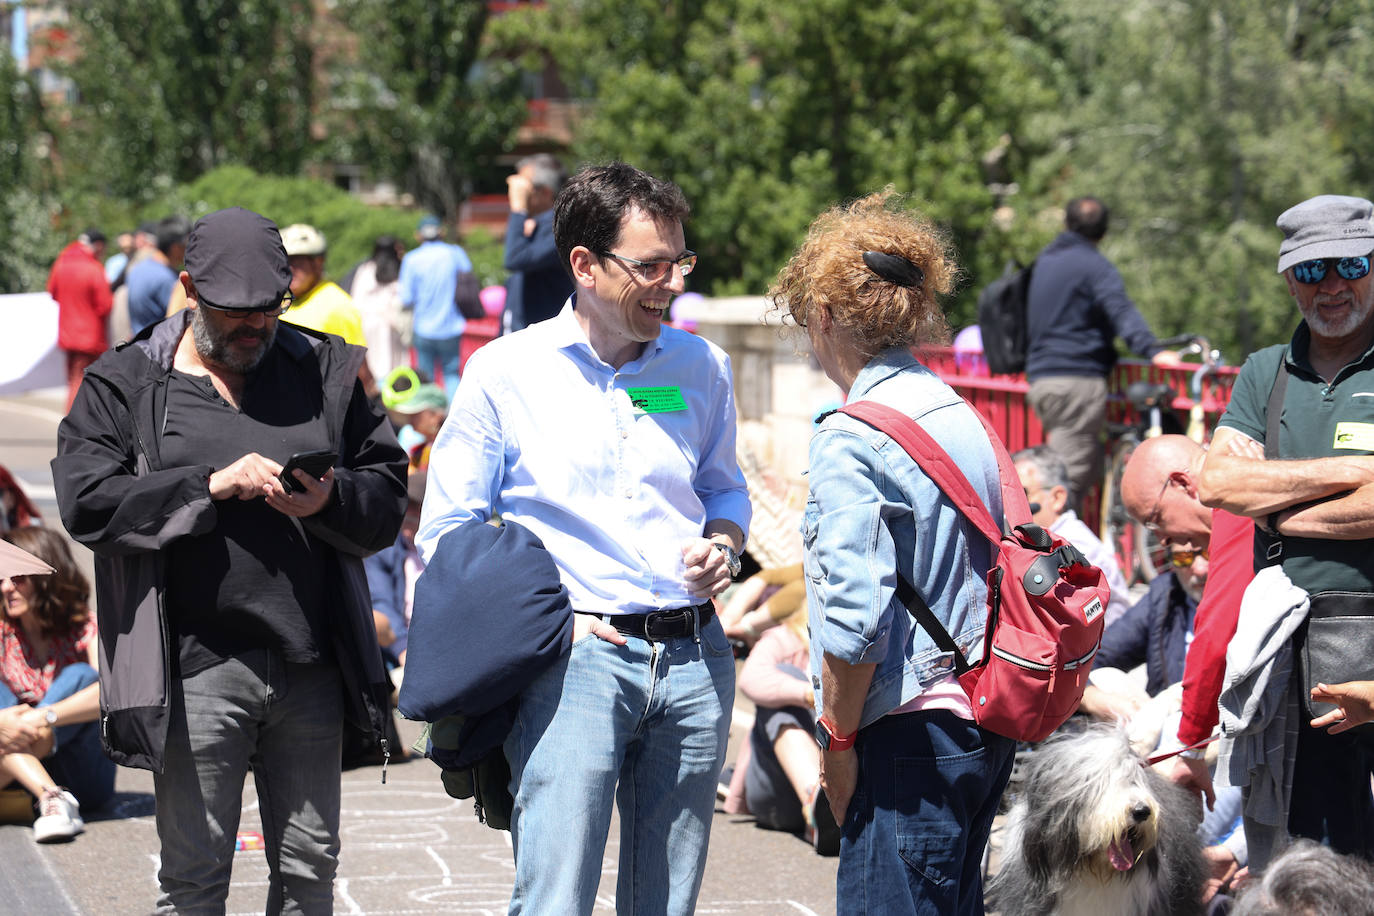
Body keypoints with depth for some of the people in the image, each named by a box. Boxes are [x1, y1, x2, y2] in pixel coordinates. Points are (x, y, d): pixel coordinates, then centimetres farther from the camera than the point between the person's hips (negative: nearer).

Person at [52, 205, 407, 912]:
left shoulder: (324, 371, 12)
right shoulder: (125, 384, 3)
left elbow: (388, 497, 11)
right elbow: (86, 502, -10)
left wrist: (332, 500, -11)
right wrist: (210, 485, -17)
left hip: (312, 667, 3)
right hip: (198, 671, -3)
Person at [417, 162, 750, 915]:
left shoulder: (701, 366, 11)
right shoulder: (504, 372, -1)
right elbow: (445, 538, 1)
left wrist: (724, 544, 2)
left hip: (694, 658, 4)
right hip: (573, 657, -4)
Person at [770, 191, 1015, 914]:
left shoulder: (852, 439, -14)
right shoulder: (962, 417, 10)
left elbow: (856, 616, -21)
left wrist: (839, 738, -9)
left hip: (910, 733, -9)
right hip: (988, 722, 9)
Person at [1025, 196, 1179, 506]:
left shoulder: (1043, 261, 20)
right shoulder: (1094, 265, -6)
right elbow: (1121, 311, -22)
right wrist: (1152, 350, -33)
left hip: (1040, 378, 8)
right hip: (1078, 379, -8)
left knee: (1091, 467, 15)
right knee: (1070, 475, -11)